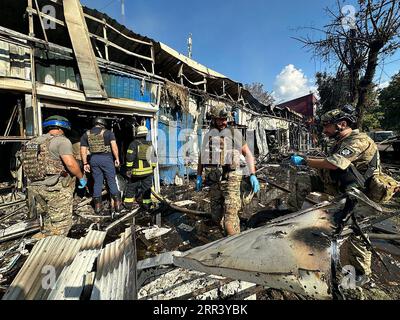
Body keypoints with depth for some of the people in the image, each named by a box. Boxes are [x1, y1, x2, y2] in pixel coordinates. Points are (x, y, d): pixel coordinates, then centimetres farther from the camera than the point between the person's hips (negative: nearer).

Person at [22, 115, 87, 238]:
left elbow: (27, 165, 14)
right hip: (56, 188, -8)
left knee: (48, 221, 23)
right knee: (61, 223, 5)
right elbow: (70, 163, -23)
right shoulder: (61, 140, -11)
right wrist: (81, 178, -9)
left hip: (34, 187, 8)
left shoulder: (32, 142, 13)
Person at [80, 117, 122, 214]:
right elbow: (114, 146, -11)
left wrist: (85, 163, 10)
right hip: (106, 158, -3)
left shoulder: (86, 134, 12)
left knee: (97, 182, 10)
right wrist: (117, 159, -7)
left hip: (93, 159, 4)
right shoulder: (108, 132, 1)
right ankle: (117, 204, 6)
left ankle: (97, 207, 16)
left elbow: (83, 150, 7)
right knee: (112, 181, 4)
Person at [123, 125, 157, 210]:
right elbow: (154, 158, 9)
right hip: (148, 171, 3)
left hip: (136, 171, -3)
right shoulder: (150, 144, 6)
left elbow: (130, 157, -13)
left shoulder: (134, 143, -8)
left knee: (131, 187, 13)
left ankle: (128, 204, 21)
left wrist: (128, 169, -5)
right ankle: (146, 204, 15)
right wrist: (152, 168, 18)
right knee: (146, 188, 12)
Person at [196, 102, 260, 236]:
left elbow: (248, 154, 4)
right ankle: (228, 235, 37)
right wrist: (199, 176, 13)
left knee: (230, 217, -11)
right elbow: (201, 157, 19)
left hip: (231, 179, -4)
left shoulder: (235, 134, 2)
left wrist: (253, 175, -5)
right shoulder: (208, 136, 11)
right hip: (214, 181, 4)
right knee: (216, 216, 13)